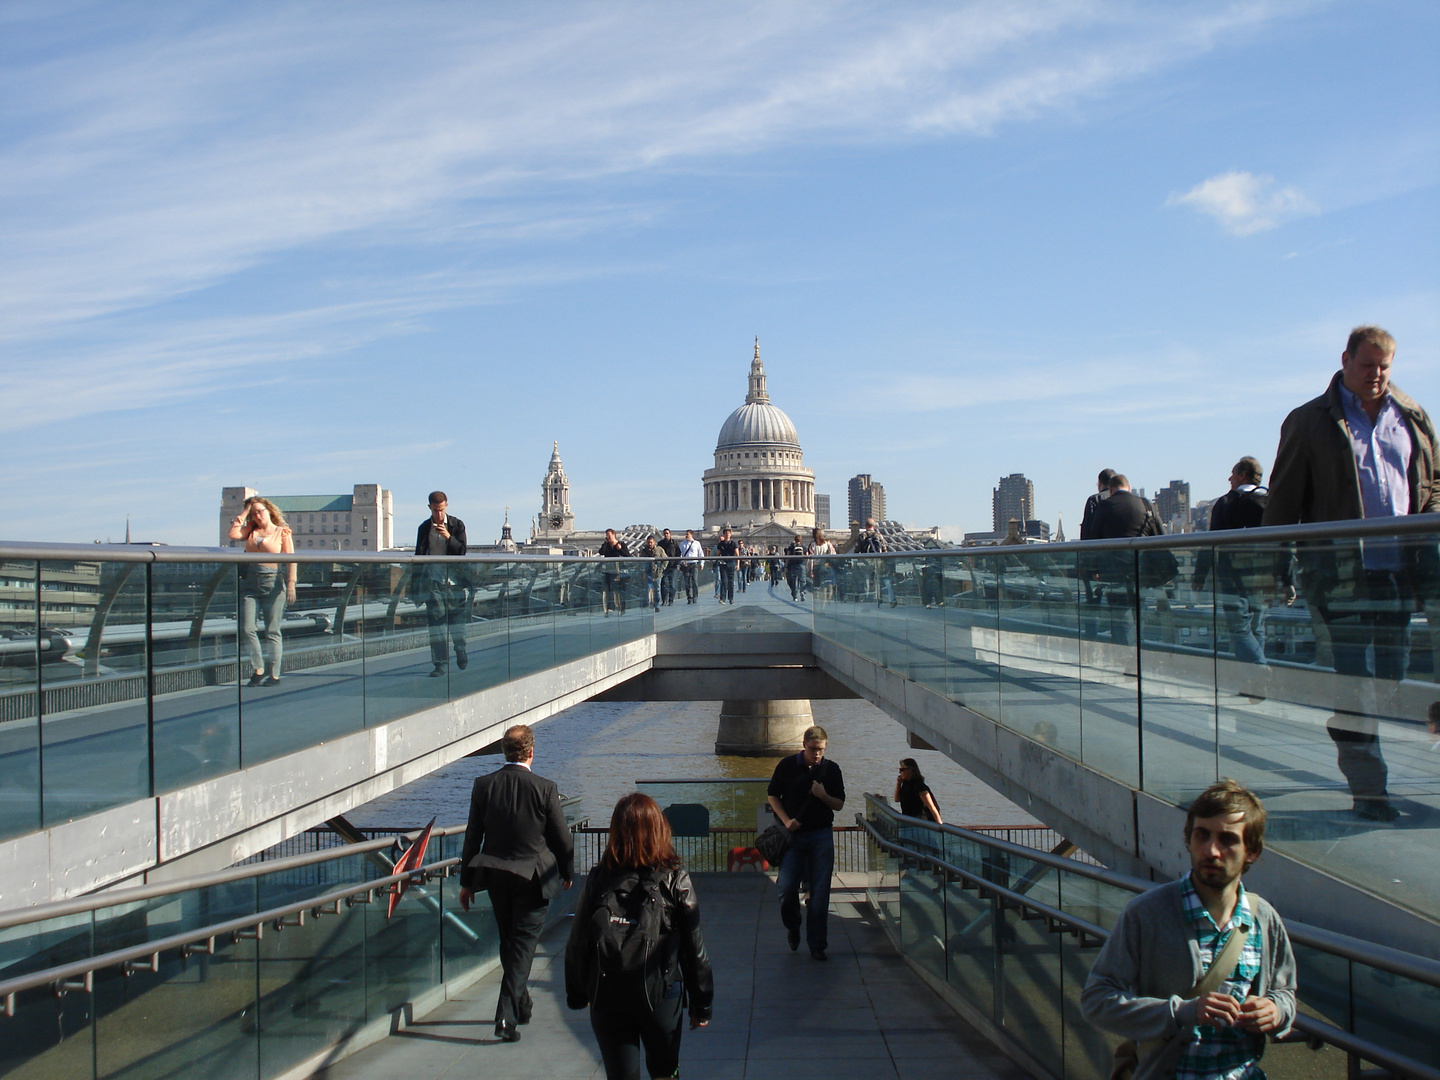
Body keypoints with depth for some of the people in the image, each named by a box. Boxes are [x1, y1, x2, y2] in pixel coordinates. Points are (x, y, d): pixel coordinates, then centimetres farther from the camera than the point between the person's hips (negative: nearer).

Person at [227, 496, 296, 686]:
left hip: (272, 583, -4)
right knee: (247, 629, -5)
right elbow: (233, 534, -2)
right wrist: (244, 512, 6)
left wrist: (291, 584, -13)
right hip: (249, 583, 4)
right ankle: (258, 670, 5)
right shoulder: (251, 530, 15)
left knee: (272, 632, 0)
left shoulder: (282, 532, 3)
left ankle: (274, 674, 4)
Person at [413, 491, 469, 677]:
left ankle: (461, 650, 29)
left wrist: (448, 537, -18)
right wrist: (417, 585, 10)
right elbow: (418, 555, 14)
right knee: (435, 618, -4)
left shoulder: (457, 525, 5)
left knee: (457, 615, 3)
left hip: (453, 578, -1)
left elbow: (463, 551, -1)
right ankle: (439, 664, -3)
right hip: (432, 578, 1)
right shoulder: (424, 528, 10)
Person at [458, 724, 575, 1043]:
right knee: (523, 945, 4)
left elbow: (473, 836, -1)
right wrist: (567, 872, 11)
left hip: (496, 876, 4)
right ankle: (506, 1017, -4)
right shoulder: (545, 788, -14)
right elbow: (561, 837, -5)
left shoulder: (483, 785, -6)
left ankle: (521, 1005, 35)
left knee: (509, 942, 19)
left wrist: (467, 881, 8)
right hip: (533, 877, -4)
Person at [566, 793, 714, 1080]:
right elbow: (694, 946, -7)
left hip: (607, 999, 1)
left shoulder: (598, 879, -6)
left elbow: (577, 944, -1)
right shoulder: (675, 879, -9)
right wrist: (701, 1004, 3)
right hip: (661, 996, 0)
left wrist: (577, 995, 13)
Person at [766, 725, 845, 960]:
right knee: (787, 888, -6)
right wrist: (786, 820, -7)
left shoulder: (832, 769, 2)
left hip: (821, 835, 1)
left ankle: (817, 944, 12)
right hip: (793, 835, -1)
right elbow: (772, 795, 6)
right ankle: (793, 928, 23)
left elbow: (840, 804, 7)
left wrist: (824, 796, -14)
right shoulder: (787, 765, -2)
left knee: (820, 892, 1)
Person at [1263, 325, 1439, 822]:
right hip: (1341, 572, -4)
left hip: (1400, 570, 4)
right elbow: (1283, 499, 2)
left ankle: (1362, 766, 22)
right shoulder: (1309, 422, 4)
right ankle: (1368, 790, -5)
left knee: (1390, 678, 7)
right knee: (1356, 682, -7)